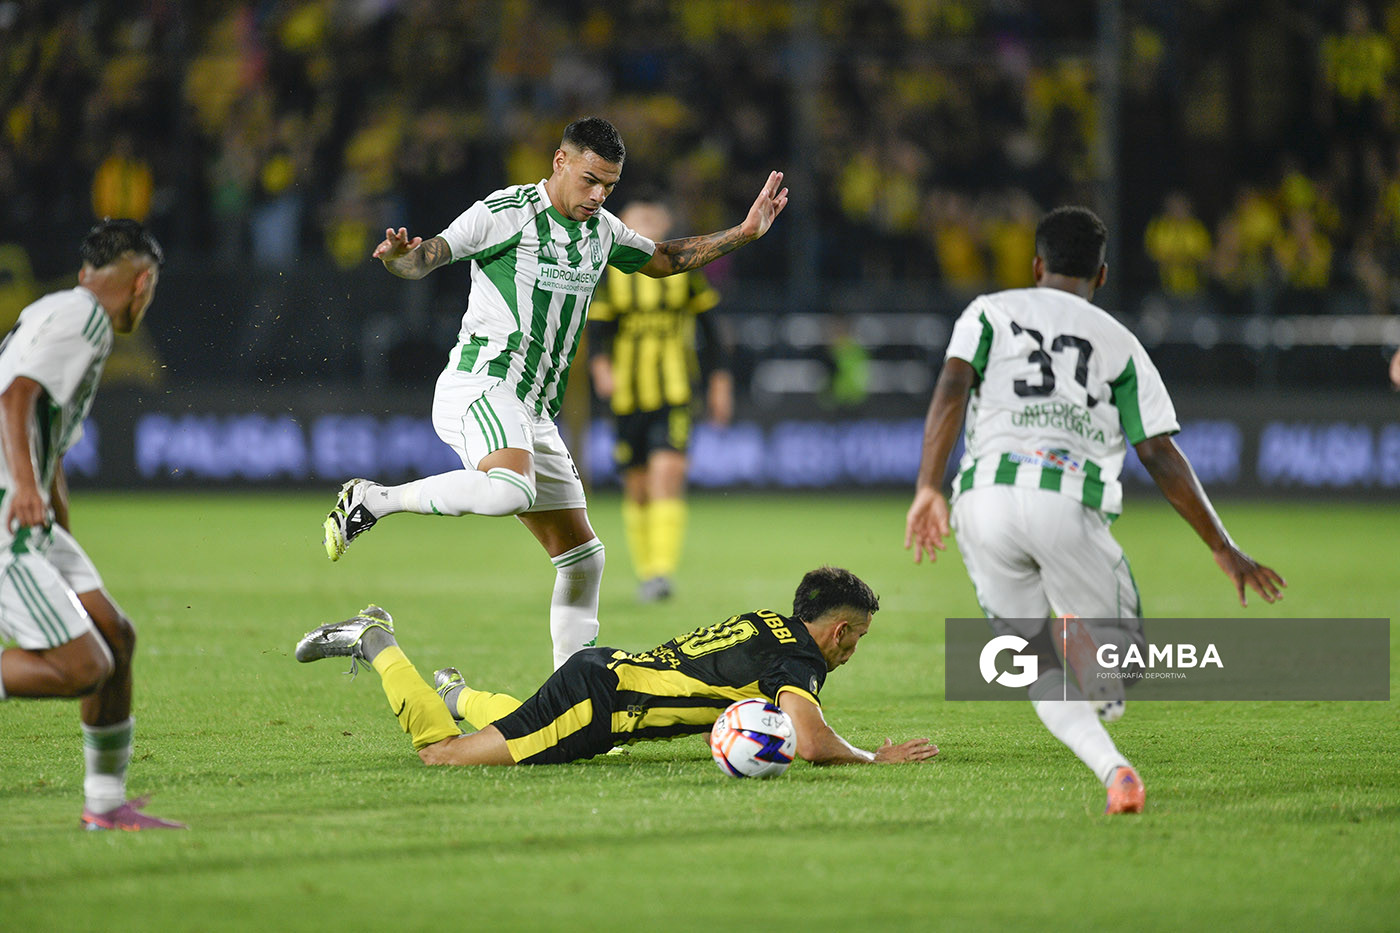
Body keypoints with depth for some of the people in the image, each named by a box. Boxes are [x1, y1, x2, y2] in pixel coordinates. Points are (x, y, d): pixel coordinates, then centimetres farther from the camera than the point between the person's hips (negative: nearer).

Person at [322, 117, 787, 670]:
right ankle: (375, 500, -22)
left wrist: (744, 232, 27)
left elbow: (662, 260, 34)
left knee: (582, 556, 7)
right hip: (479, 385, -8)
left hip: (533, 412, 8)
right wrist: (399, 255, -33)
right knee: (509, 490, -39)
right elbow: (425, 259, -9)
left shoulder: (601, 230, 16)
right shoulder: (506, 212, -7)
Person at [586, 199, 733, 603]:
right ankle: (645, 573, 22)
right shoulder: (612, 275, 5)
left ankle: (662, 572, -23)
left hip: (674, 395, -2)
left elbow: (708, 325, 12)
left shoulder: (683, 268, 5)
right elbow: (597, 330, 2)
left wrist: (719, 382, 11)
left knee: (667, 473, -19)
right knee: (637, 489, 7)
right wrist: (601, 367, -18)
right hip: (628, 398, 2)